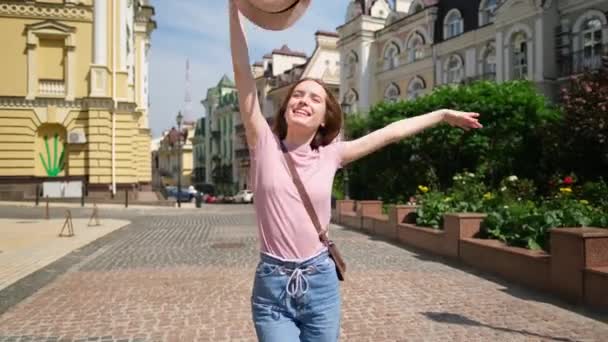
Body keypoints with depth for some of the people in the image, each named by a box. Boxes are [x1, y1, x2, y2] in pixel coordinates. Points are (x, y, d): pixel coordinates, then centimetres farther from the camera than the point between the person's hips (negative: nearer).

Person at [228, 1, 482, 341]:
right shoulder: (264, 144, -4)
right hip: (273, 285, -2)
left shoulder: (330, 156, 2)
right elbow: (243, 71, -10)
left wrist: (443, 115, 17)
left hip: (321, 283, 3)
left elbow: (389, 133, 10)